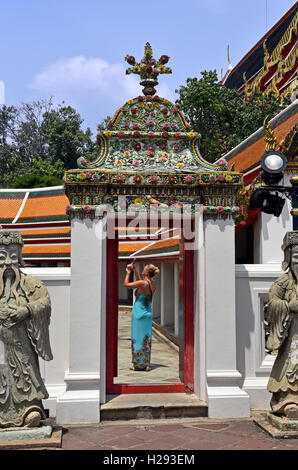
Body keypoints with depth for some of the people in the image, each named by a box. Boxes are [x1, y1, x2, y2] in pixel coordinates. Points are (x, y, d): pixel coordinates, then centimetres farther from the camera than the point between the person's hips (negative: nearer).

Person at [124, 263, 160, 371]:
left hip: (139, 313, -7)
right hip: (148, 313, 7)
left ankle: (138, 364, 9)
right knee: (147, 340, 11)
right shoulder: (153, 283, 2)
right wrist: (134, 269, 18)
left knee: (137, 339, 3)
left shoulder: (143, 283, -19)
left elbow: (126, 284, -12)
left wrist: (129, 272, -2)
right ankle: (146, 364, 16)